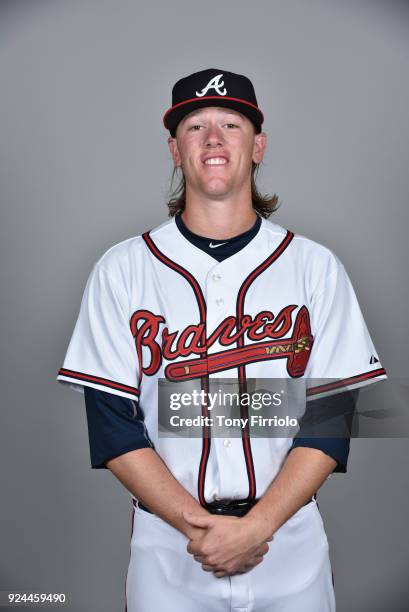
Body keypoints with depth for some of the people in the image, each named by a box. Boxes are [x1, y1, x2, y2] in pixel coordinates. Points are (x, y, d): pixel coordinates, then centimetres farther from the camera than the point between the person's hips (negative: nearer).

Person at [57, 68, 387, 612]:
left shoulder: (316, 267, -1)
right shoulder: (121, 269, -2)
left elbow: (331, 419, -4)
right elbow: (112, 424, -5)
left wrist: (258, 525, -14)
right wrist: (196, 524, -14)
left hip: (291, 544, 1)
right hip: (166, 550, 0)